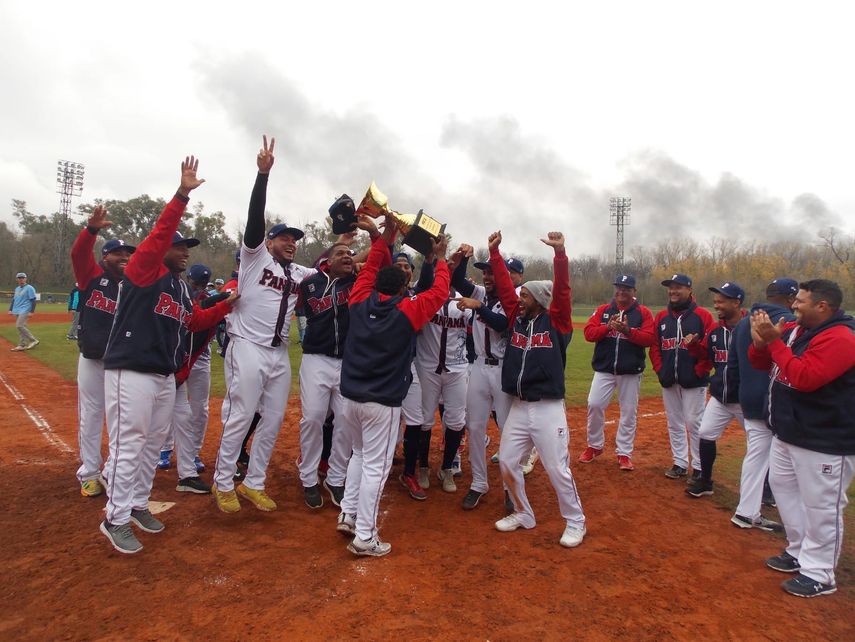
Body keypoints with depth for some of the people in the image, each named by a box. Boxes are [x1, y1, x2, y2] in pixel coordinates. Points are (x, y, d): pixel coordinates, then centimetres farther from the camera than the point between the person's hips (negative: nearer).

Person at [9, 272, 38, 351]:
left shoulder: (29, 288, -6)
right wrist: (10, 309, 17)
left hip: (24, 311, -8)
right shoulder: (17, 288, 18)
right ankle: (22, 345, 9)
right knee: (21, 327, 7)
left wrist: (31, 311, -17)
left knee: (19, 325, -19)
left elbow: (33, 300, -11)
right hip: (17, 311, 8)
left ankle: (34, 340, -13)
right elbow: (14, 300, 25)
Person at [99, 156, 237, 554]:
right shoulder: (144, 271, -7)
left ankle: (138, 504, 29)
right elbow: (160, 233, -21)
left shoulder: (181, 288, 15)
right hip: (131, 372, -8)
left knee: (153, 443, 15)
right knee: (128, 444, -4)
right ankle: (116, 519, 7)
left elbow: (193, 322, 19)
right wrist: (182, 195, -29)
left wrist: (224, 307, 7)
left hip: (165, 375, 8)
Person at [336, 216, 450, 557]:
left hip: (350, 397, 6)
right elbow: (439, 292, 3)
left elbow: (369, 270, 18)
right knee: (375, 466, 3)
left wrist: (384, 238, 23)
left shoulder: (360, 302, 1)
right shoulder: (408, 312, -10)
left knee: (360, 454, 25)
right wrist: (440, 260, 17)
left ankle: (347, 515, 28)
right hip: (382, 402, -5)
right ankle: (364, 538, 10)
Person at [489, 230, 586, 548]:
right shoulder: (517, 318, 7)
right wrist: (494, 252, 1)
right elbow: (504, 285, 5)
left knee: (557, 469, 1)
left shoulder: (556, 322, -6)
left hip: (548, 409, -6)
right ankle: (524, 514, 31)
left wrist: (559, 253, -31)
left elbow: (562, 290, -20)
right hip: (518, 407, 6)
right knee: (507, 461, 11)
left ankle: (575, 523, 23)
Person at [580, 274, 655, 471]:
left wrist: (629, 331, -23)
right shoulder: (602, 310, 7)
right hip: (604, 369, 1)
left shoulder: (643, 313, 1)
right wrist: (608, 327, -19)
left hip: (631, 371, -1)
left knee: (629, 412, 4)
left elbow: (649, 339, -9)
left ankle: (624, 453, 17)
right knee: (594, 405, -3)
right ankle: (595, 446, 17)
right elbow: (589, 333, -2)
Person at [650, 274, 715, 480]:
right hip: (668, 380, 5)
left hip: (693, 381, -5)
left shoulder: (702, 316, -5)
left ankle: (699, 467, 12)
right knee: (674, 423, 11)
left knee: (694, 422, -1)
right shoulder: (661, 317, 9)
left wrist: (699, 372, -12)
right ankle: (679, 463, 23)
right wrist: (660, 370, 3)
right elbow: (654, 346, 12)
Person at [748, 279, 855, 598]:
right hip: (787, 433, 10)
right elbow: (761, 363, 9)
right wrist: (760, 341, -12)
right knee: (782, 485, 21)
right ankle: (799, 553, 38)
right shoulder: (792, 329, 5)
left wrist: (773, 340, -27)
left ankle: (819, 575, 16)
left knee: (821, 506, 1)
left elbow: (804, 378, -31)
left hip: (825, 442, -10)